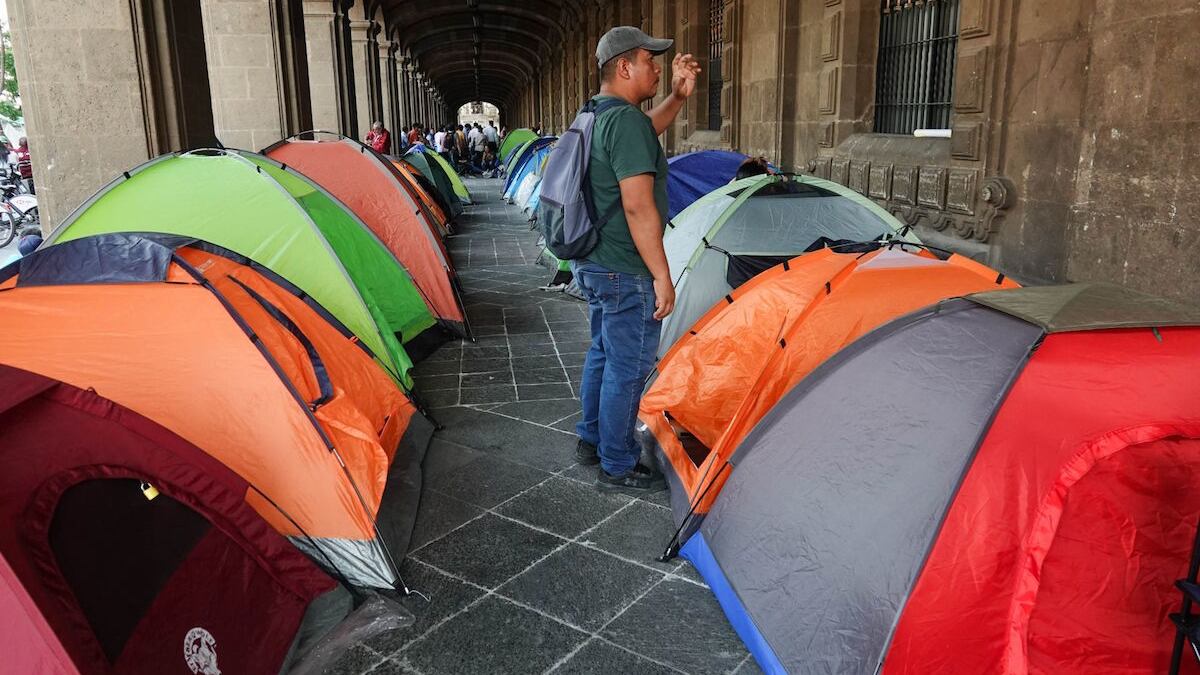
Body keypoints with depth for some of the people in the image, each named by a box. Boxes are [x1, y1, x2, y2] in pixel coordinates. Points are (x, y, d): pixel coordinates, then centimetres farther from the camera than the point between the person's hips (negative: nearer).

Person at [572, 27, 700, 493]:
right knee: (628, 368, 1)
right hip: (625, 273, -10)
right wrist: (662, 276, -21)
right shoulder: (626, 121, -20)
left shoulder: (595, 116, 11)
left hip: (592, 262, 10)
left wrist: (678, 96, 17)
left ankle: (591, 440, 36)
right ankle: (618, 469, 14)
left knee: (602, 354, 22)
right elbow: (638, 207, -25)